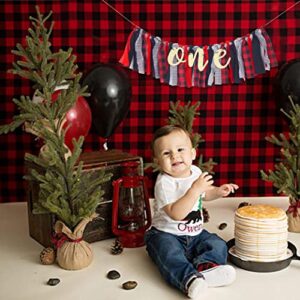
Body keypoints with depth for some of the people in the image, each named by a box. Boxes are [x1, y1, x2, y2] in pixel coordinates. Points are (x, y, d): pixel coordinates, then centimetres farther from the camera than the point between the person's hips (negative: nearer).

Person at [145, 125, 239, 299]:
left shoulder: (196, 172, 1)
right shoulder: (164, 183, -21)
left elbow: (204, 194, 24)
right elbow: (176, 213, -33)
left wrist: (218, 191, 3)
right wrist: (195, 189, -36)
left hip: (195, 234, 7)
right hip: (167, 234, -6)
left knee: (218, 245, -11)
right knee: (171, 255, -34)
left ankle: (204, 266, -32)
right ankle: (190, 279, -51)